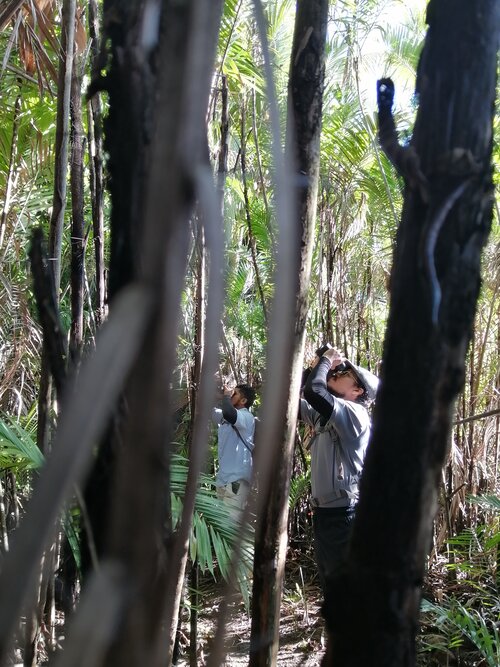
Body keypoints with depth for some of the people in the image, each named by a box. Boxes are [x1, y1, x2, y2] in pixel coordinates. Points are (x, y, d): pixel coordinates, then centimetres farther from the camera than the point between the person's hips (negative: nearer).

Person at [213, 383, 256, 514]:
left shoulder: (247, 417, -12)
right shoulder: (226, 418, 16)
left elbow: (228, 413, -32)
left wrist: (226, 396, -14)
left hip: (237, 480, -9)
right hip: (223, 478, 9)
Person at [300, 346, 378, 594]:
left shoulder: (354, 413, -14)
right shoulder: (326, 414, 12)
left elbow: (313, 392, -28)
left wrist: (326, 360, -10)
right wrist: (317, 366, 8)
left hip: (343, 513, -9)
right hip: (324, 511, 9)